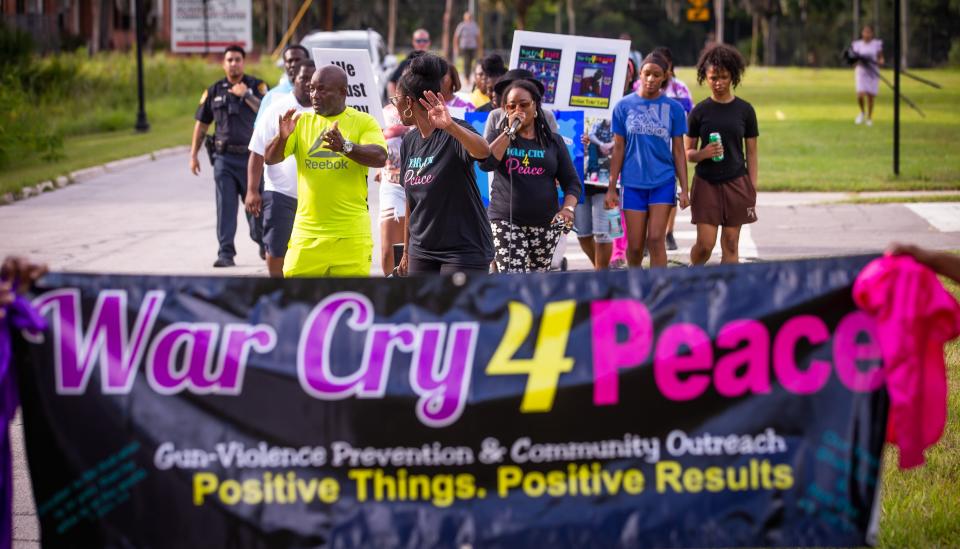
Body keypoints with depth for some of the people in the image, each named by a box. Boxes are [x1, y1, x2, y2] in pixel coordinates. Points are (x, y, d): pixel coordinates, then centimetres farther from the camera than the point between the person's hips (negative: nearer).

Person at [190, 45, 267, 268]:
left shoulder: (257, 86, 1)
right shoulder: (214, 91, 8)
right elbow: (201, 123, 13)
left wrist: (246, 95, -18)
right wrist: (194, 154, 10)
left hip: (251, 157, -1)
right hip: (224, 157, 1)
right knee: (225, 206, -4)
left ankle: (263, 243, 31)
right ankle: (226, 253, -5)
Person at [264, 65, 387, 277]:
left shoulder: (363, 122, 1)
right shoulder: (302, 122, 9)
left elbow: (380, 158, -15)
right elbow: (270, 158, 2)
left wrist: (345, 146, -33)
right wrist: (282, 138, -20)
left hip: (351, 235, -2)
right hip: (307, 233, 2)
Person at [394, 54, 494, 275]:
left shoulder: (454, 135, -14)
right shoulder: (409, 142, 9)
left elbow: (483, 151, -38)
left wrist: (451, 126, -56)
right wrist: (406, 251, 20)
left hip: (464, 250, -8)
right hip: (422, 251, 8)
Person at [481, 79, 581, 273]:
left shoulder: (553, 141, 8)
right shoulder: (500, 136, 6)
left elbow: (572, 182, 6)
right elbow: (485, 163, -14)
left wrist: (568, 208, -13)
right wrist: (510, 131, -13)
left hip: (545, 223, 2)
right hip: (506, 221, -2)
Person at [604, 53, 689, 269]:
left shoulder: (673, 108, 0)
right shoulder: (624, 106, 1)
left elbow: (678, 151, 4)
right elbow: (618, 149, 5)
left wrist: (684, 189, -1)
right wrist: (612, 188, 3)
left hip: (663, 181, -1)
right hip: (633, 183, 1)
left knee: (656, 239, -10)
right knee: (635, 245, 5)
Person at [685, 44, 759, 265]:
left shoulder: (744, 110, 3)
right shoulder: (699, 112, 1)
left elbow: (751, 153, 6)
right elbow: (688, 153, 6)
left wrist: (753, 189, 1)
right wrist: (703, 154, -17)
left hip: (736, 183, 1)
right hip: (706, 182, -1)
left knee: (730, 245, 1)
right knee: (705, 244, -6)